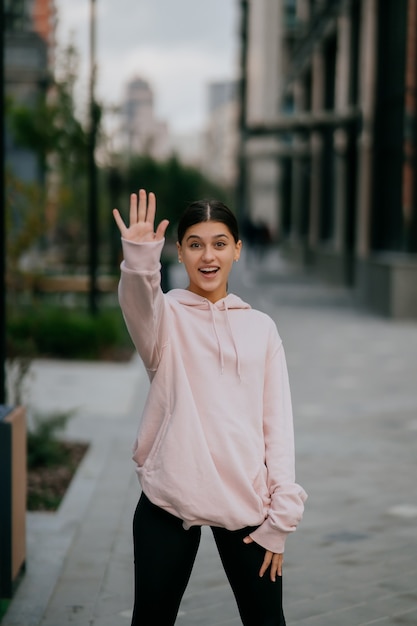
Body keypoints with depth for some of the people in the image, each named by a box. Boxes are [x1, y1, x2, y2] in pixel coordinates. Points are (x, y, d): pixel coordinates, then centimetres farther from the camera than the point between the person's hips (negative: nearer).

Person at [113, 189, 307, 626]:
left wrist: (281, 516, -1)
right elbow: (138, 306, -25)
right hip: (170, 498, -2)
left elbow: (277, 424, 6)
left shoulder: (260, 328, 9)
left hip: (246, 501, 2)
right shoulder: (166, 315, 1)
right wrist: (140, 259, -46)